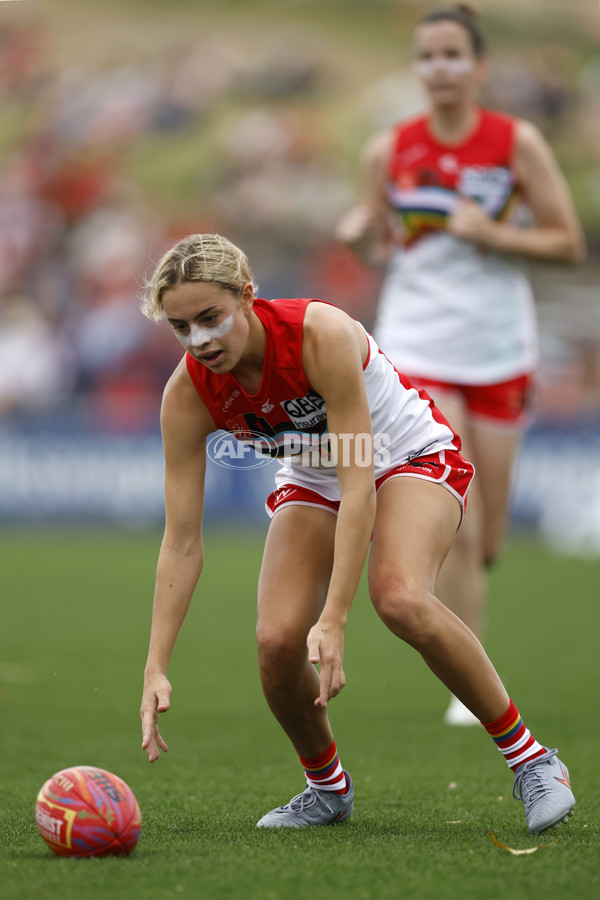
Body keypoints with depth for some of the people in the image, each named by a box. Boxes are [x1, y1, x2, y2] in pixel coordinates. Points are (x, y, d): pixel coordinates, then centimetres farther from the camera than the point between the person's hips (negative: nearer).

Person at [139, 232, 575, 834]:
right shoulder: (189, 395, -21)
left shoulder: (321, 334, -34)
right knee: (277, 638, -19)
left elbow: (359, 488, -35)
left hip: (410, 456, -4)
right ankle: (327, 788, 9)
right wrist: (156, 669, -24)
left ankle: (528, 757, -17)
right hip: (312, 484, 4)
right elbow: (181, 542, -17)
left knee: (400, 599, -33)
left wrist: (333, 622, -40)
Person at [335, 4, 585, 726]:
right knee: (456, 529, -15)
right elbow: (377, 252, 9)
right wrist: (358, 238, -14)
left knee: (485, 542, 6)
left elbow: (568, 242, 0)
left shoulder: (517, 143, -3)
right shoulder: (388, 151, -1)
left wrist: (493, 234, -15)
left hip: (499, 351, 1)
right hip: (417, 348, -1)